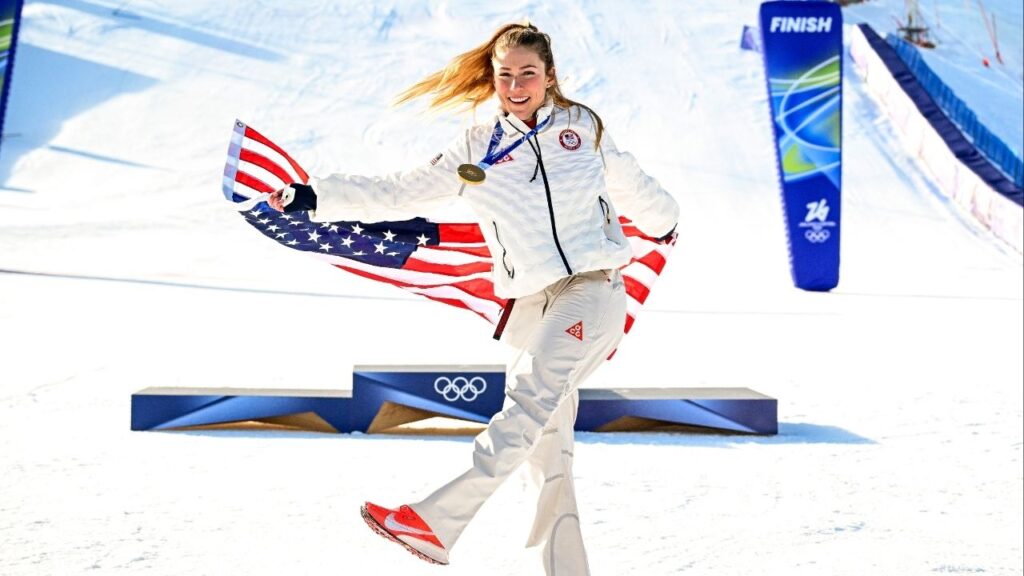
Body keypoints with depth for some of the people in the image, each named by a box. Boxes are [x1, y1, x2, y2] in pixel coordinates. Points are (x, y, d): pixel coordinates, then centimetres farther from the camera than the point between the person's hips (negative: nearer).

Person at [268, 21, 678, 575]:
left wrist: (664, 221, 39)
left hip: (593, 290, -3)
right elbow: (396, 193, 5)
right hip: (531, 304, 3)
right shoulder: (476, 150, 8)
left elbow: (631, 185, 24)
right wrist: (314, 196, -4)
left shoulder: (582, 127, 8)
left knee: (529, 399, -24)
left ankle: (436, 522, -31)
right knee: (546, 447, 2)